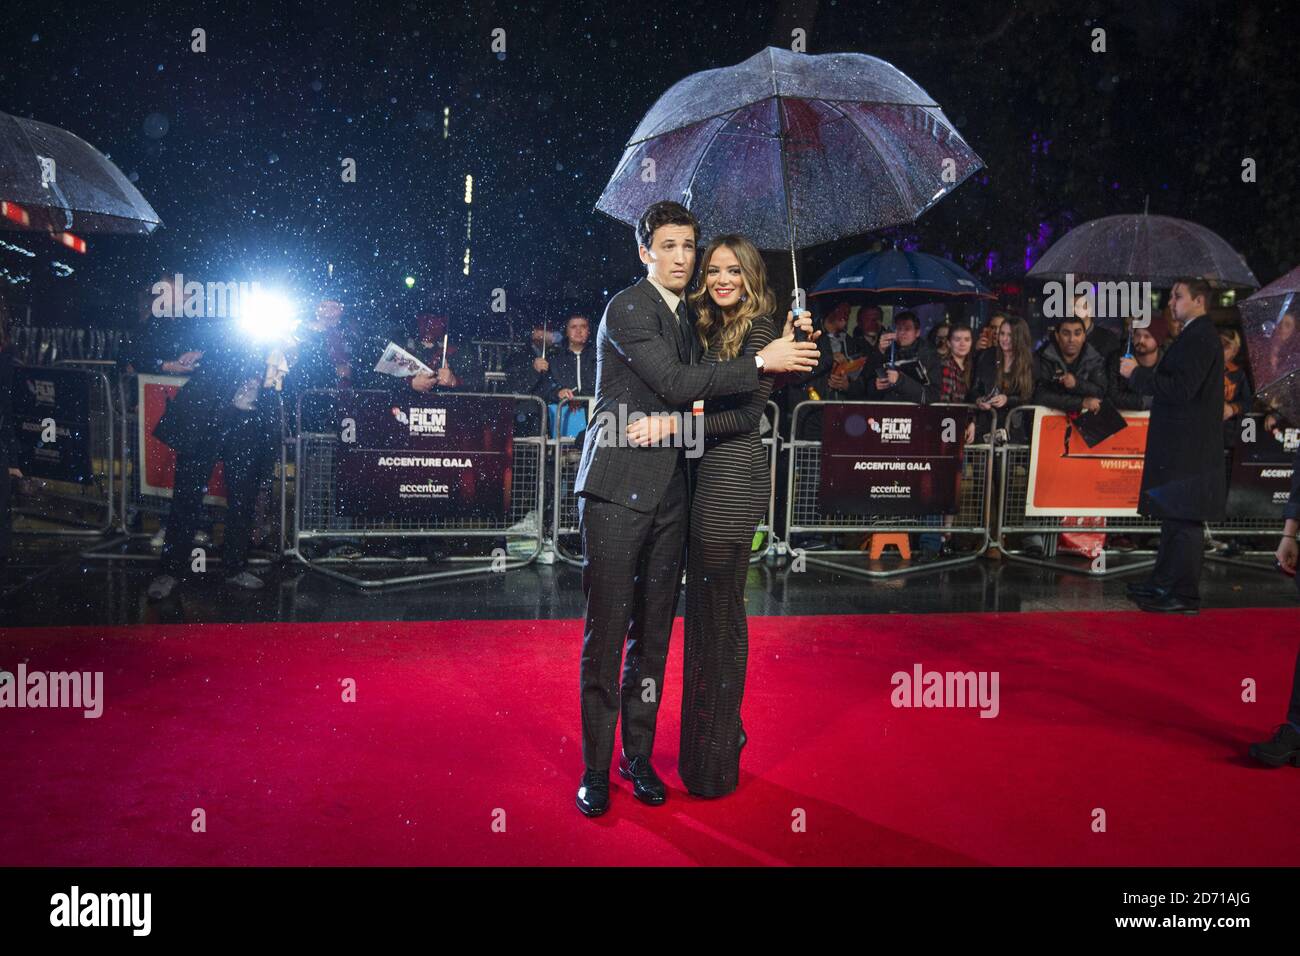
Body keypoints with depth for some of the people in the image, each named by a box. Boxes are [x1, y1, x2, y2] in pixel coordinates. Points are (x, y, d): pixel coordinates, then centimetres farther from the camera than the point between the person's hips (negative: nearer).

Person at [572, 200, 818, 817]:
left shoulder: (687, 317, 17)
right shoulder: (626, 309, -7)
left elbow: (700, 394, 20)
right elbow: (675, 383, -18)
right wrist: (760, 362, -17)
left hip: (669, 492, 7)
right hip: (617, 486, -7)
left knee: (653, 632, 11)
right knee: (605, 631, -2)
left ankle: (639, 754, 24)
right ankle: (596, 768, 11)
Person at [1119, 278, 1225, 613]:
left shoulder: (1200, 336, -14)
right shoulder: (1195, 335, 18)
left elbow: (1181, 389, -23)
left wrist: (1137, 374, -15)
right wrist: (1141, 373, 9)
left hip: (1188, 448, -11)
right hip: (1181, 445, 11)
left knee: (1185, 519, -6)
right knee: (1174, 516, 16)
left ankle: (1184, 595, -1)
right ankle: (1164, 584, 25)